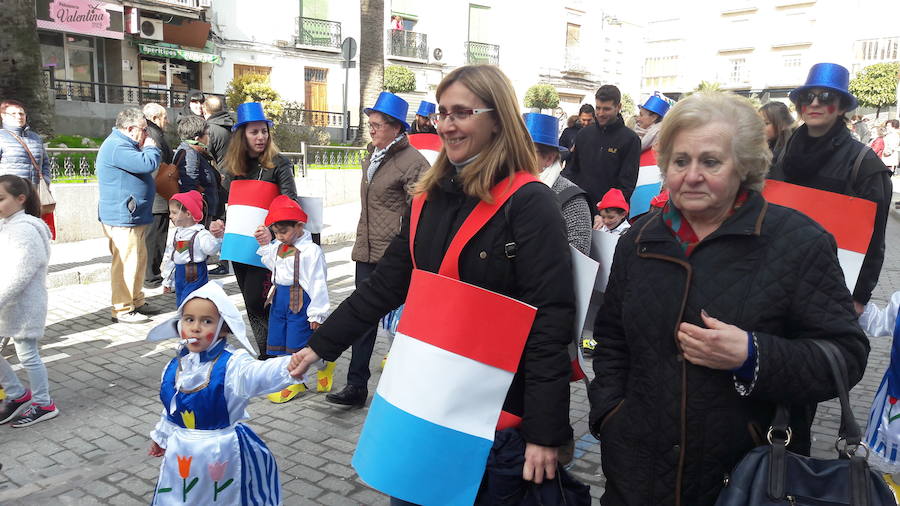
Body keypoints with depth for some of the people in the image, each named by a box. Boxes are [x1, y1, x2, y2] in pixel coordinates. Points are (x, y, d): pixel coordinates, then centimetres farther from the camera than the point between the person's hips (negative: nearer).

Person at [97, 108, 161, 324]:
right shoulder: (116, 147, -17)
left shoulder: (123, 144, 19)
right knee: (126, 263, -7)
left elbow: (142, 166, 25)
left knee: (139, 260, 17)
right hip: (123, 217, -11)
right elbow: (148, 164, -24)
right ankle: (122, 310, 0)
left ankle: (136, 302, 27)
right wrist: (151, 148, -9)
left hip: (133, 217, 11)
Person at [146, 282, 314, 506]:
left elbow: (258, 374, -44)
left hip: (223, 452, -5)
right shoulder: (174, 367, -3)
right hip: (181, 452, 5)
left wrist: (290, 367, -65)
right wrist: (161, 436, 30)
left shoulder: (231, 363, -22)